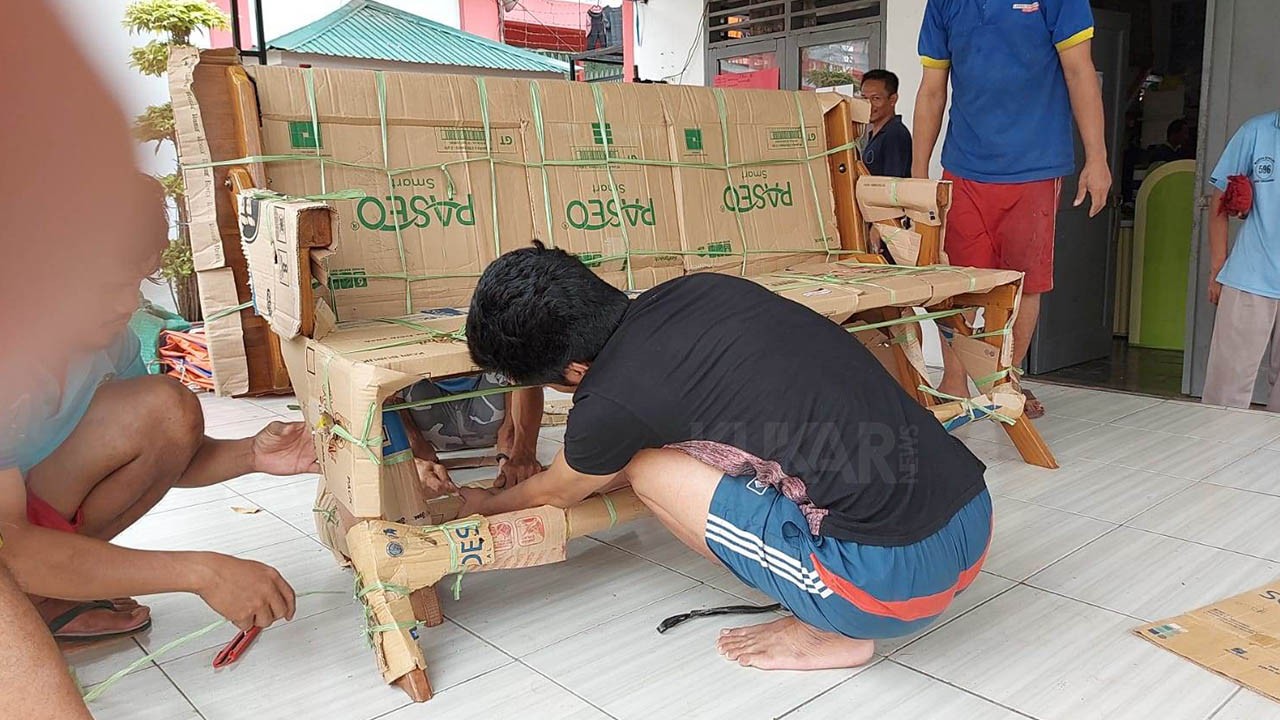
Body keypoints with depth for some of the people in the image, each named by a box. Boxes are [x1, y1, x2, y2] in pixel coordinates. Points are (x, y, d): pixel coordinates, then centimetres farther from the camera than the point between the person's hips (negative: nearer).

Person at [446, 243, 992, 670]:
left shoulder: (610, 399, -12)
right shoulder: (698, 288, 6)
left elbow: (558, 493, 13)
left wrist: (486, 504, 35)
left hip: (899, 578, -8)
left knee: (647, 468, 0)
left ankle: (830, 634, 7)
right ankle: (834, 613, 15)